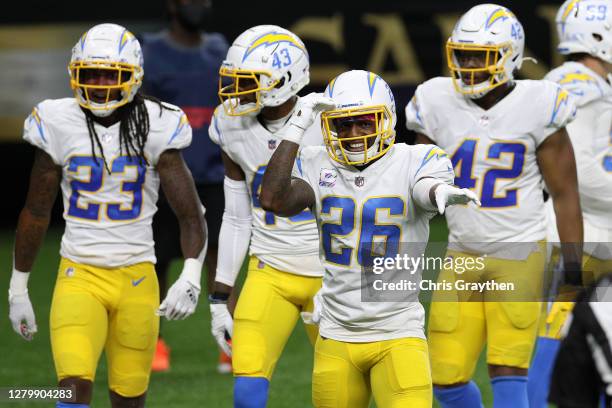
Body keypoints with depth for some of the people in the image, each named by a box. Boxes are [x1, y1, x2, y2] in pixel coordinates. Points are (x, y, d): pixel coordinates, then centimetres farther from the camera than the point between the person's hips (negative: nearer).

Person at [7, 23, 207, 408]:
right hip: (79, 275, -1)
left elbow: (192, 216, -5)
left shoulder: (155, 127, -5)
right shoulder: (60, 125, -2)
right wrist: (18, 288, 13)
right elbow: (36, 213, 9)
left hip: (137, 277, 1)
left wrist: (190, 279, -21)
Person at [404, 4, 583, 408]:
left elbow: (565, 195, -4)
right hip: (463, 253, 4)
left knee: (508, 375, -10)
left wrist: (573, 269, -8)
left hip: (520, 254, -4)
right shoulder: (438, 105, -1)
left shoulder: (535, 107, -9)